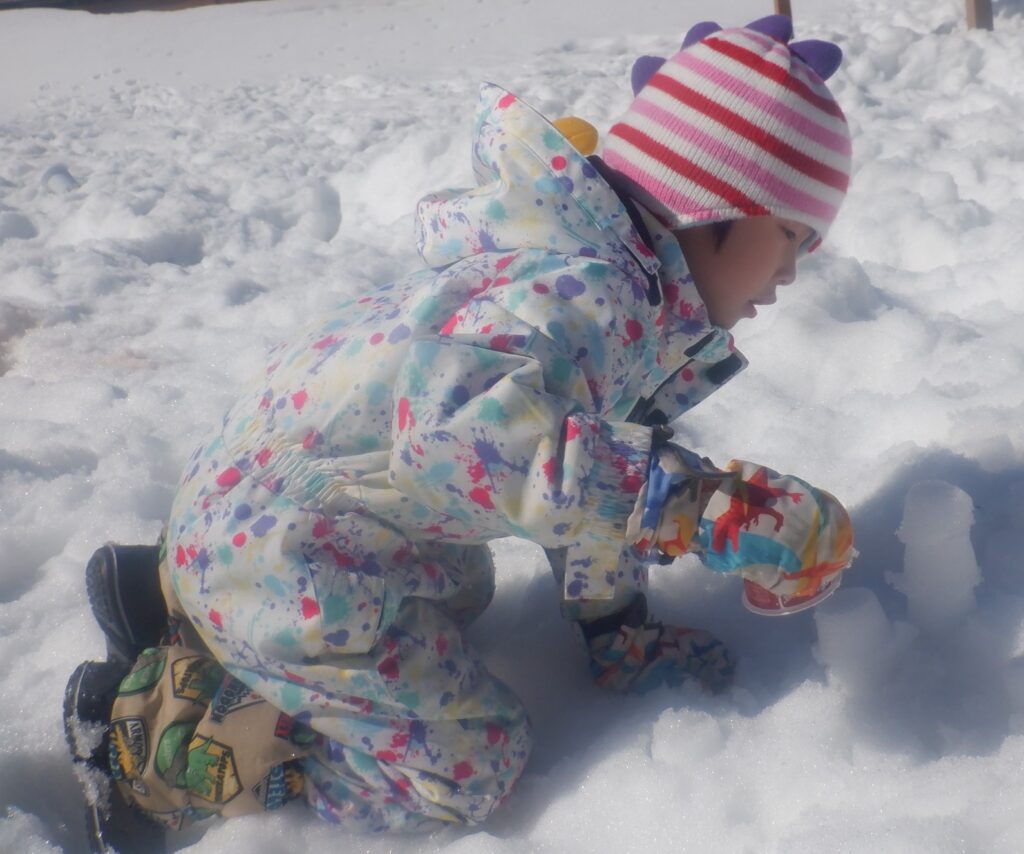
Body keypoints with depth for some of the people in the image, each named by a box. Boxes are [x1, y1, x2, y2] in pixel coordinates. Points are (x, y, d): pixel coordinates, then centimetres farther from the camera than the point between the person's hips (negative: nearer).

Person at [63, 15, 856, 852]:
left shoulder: (626, 289, 6)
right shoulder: (587, 288, -27)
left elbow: (590, 464, 15)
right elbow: (458, 419, -45)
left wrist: (618, 633, 19)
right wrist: (690, 500, -42)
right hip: (279, 553, -10)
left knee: (460, 594, 34)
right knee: (467, 773, -3)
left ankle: (180, 603, 25)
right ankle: (146, 731, 2)